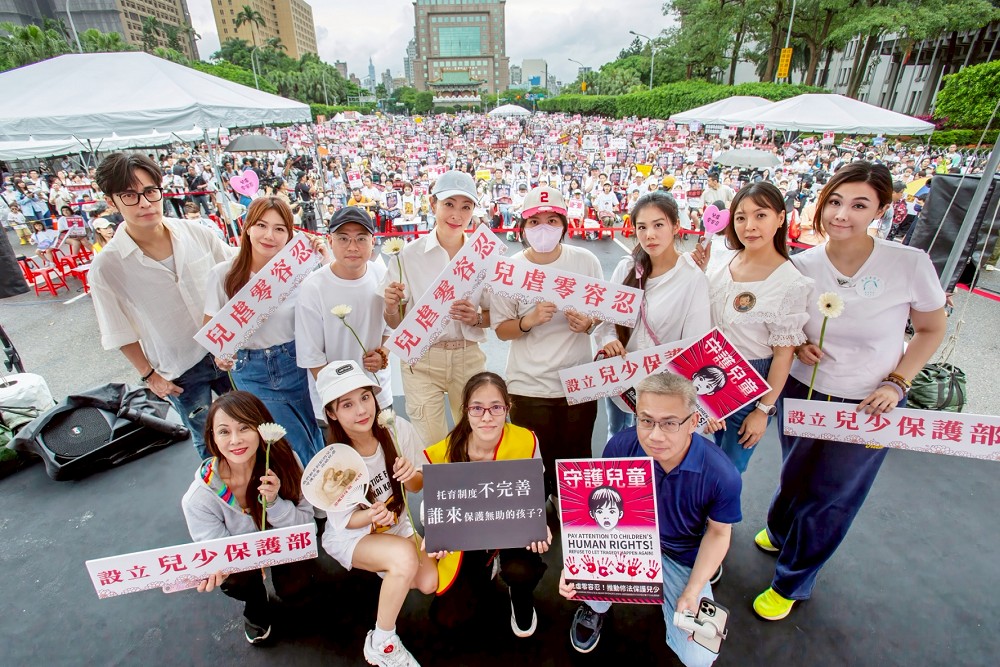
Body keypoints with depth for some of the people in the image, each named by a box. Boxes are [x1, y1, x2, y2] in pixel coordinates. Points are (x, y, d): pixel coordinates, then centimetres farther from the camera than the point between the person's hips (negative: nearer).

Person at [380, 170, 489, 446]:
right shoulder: (409, 255, -6)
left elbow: (495, 316, 6)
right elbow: (394, 323, -1)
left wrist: (476, 317, -14)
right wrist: (391, 306, -22)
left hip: (468, 359, 2)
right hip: (422, 360, -1)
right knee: (430, 447, 6)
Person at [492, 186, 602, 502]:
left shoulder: (585, 261, -2)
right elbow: (501, 330, -4)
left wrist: (587, 323, -14)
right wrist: (530, 320, -24)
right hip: (529, 387, -1)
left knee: (577, 462, 14)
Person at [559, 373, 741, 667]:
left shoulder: (722, 475, -28)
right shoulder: (621, 446, -27)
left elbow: (718, 532, -8)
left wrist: (692, 592, -15)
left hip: (682, 556, 0)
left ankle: (668, 597, 23)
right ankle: (595, 607, 5)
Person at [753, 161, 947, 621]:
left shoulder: (910, 263, -17)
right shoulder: (801, 266, -11)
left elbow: (931, 329, -2)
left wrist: (896, 382, -14)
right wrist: (796, 346, -15)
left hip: (869, 406, -1)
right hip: (802, 393, 2)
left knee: (831, 499, 11)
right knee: (794, 478, 21)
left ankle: (791, 583, 34)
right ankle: (779, 532, 54)